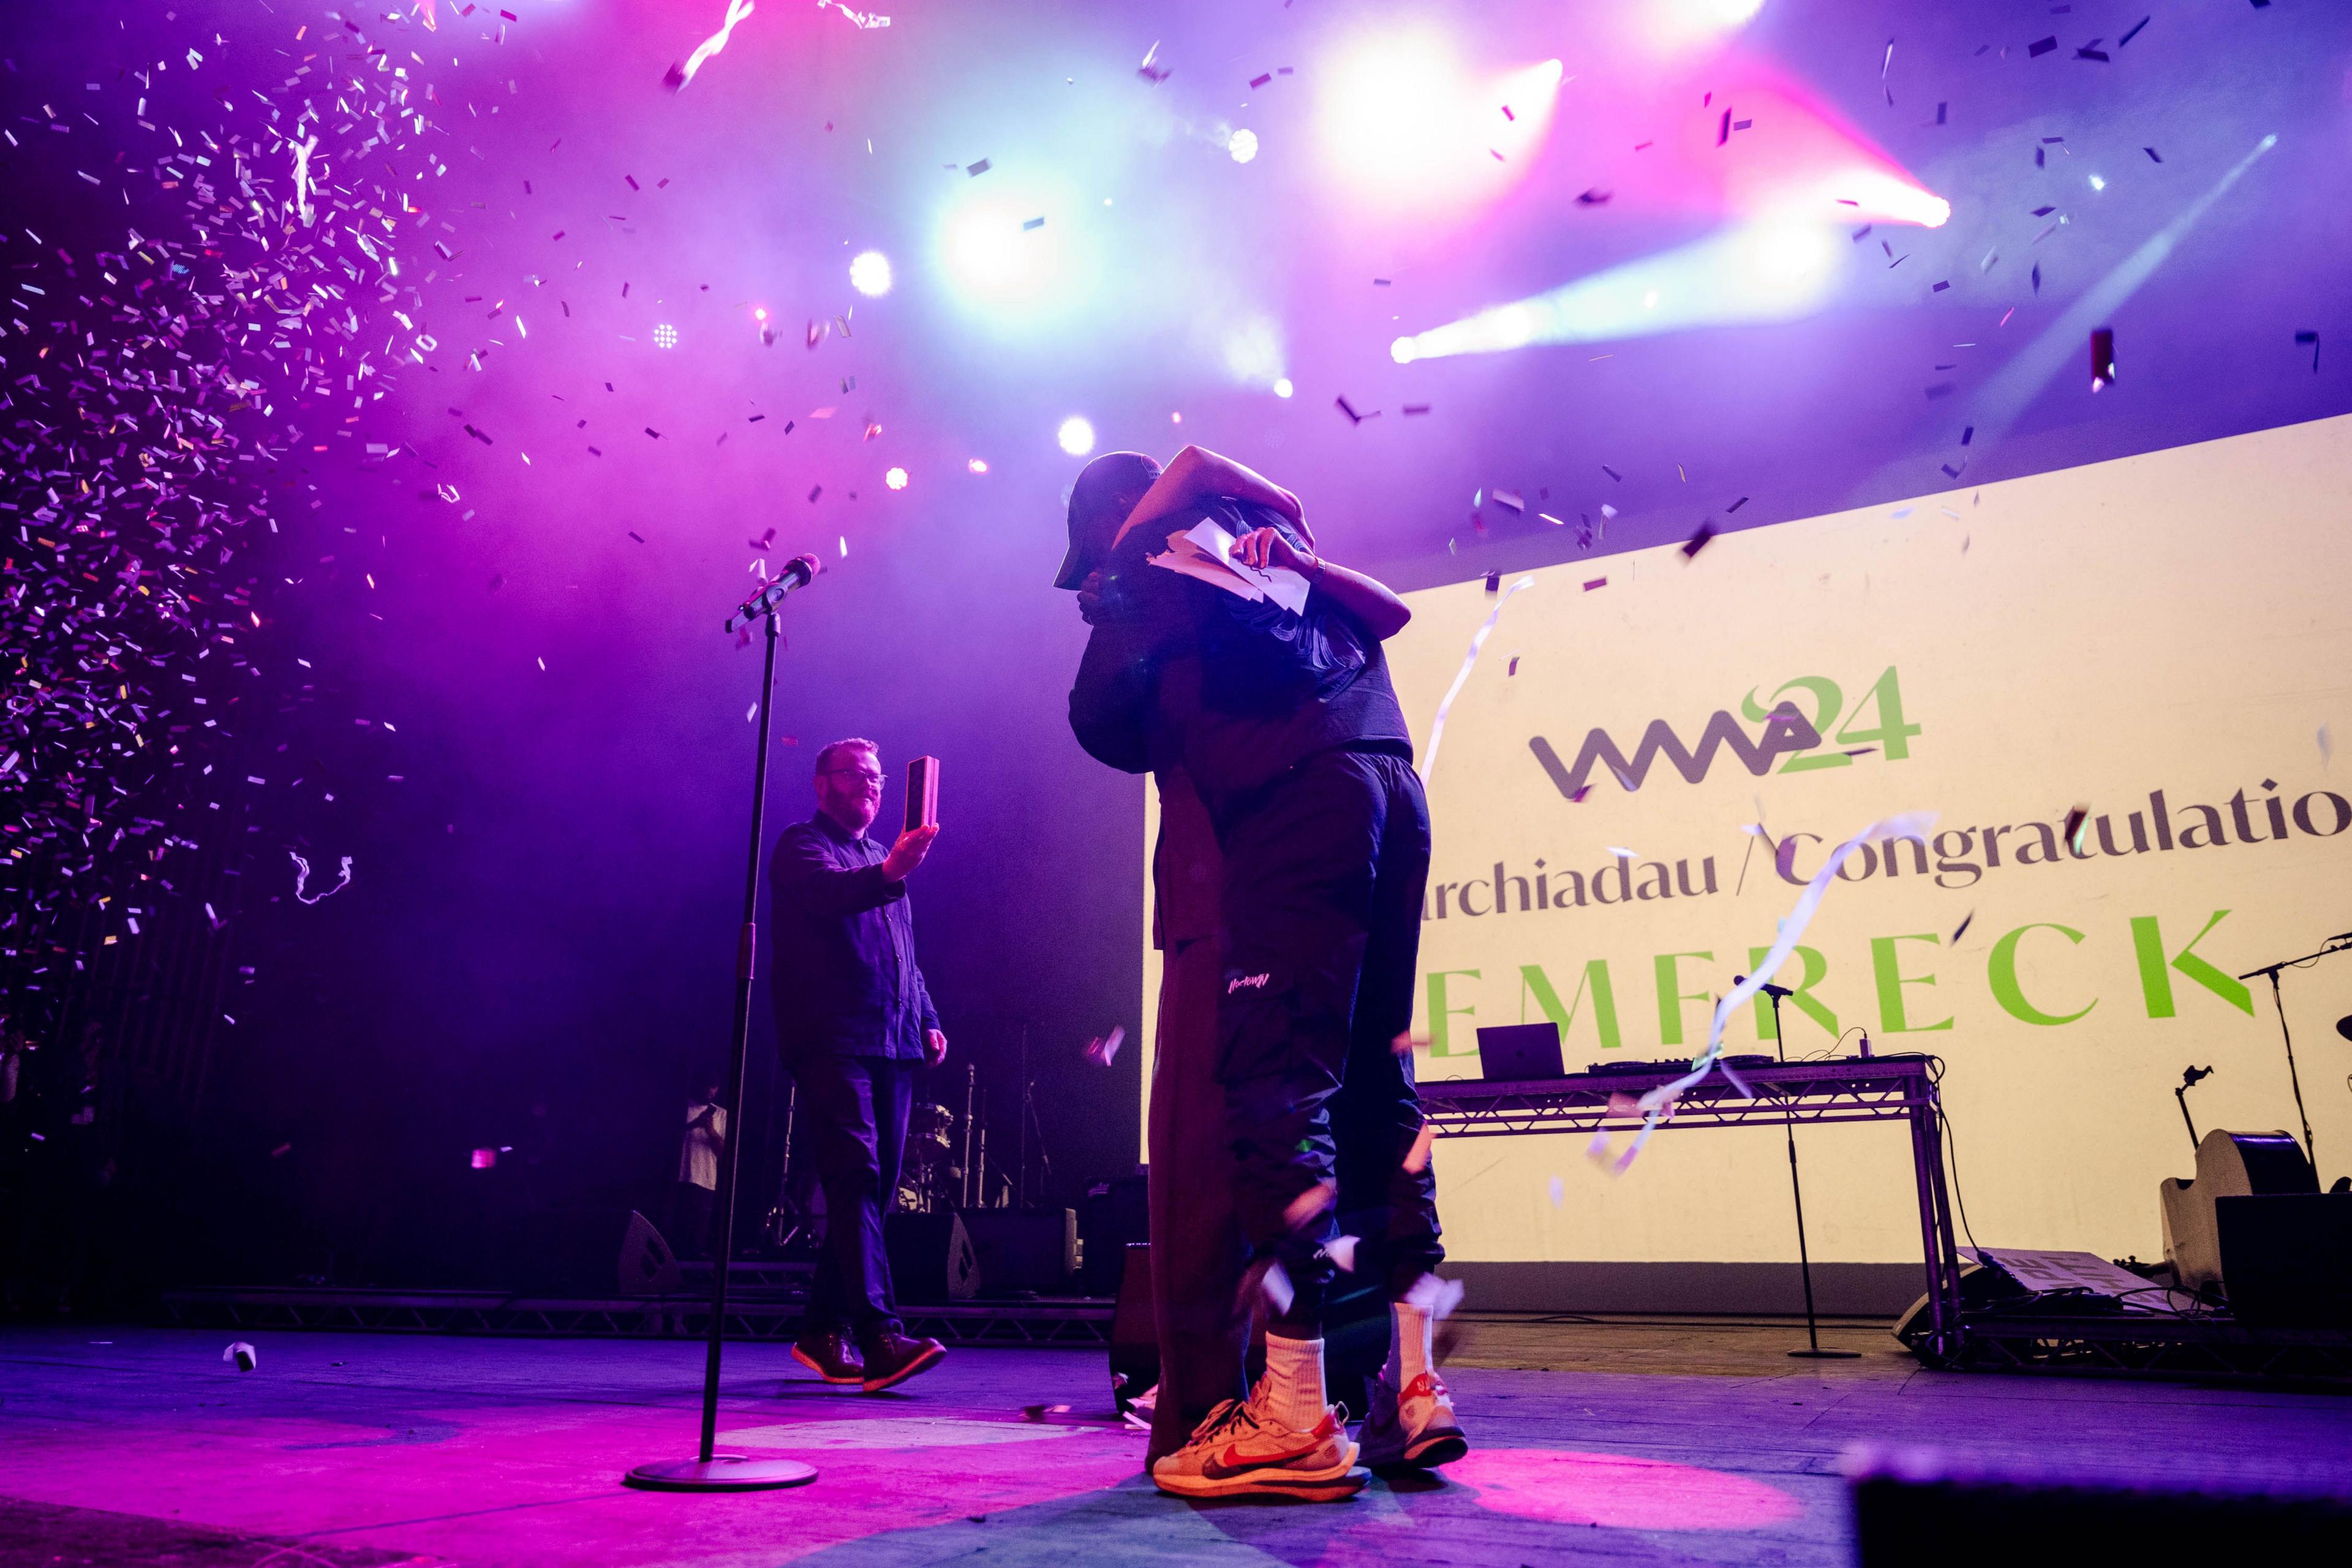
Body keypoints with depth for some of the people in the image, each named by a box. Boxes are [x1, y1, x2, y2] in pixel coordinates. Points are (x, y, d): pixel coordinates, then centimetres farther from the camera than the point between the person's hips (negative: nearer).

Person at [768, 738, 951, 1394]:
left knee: (873, 1190, 8)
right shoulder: (801, 846, 1)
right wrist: (888, 873, -42)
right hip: (832, 1041, -8)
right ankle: (880, 1335, -23)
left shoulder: (880, 859, 25)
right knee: (857, 1179, -18)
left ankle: (824, 1331, 19)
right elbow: (827, 891, -23)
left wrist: (928, 1020, 18)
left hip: (892, 1045, 8)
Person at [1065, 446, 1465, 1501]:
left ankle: (1297, 1421, -12)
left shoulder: (1140, 559, 11)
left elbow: (1107, 727, 9)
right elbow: (1387, 611, 23)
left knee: (1275, 1083, -10)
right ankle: (1413, 1387, 9)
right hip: (1393, 781, 7)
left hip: (1293, 796, -7)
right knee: (1377, 1084, 8)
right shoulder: (1262, 525, 29)